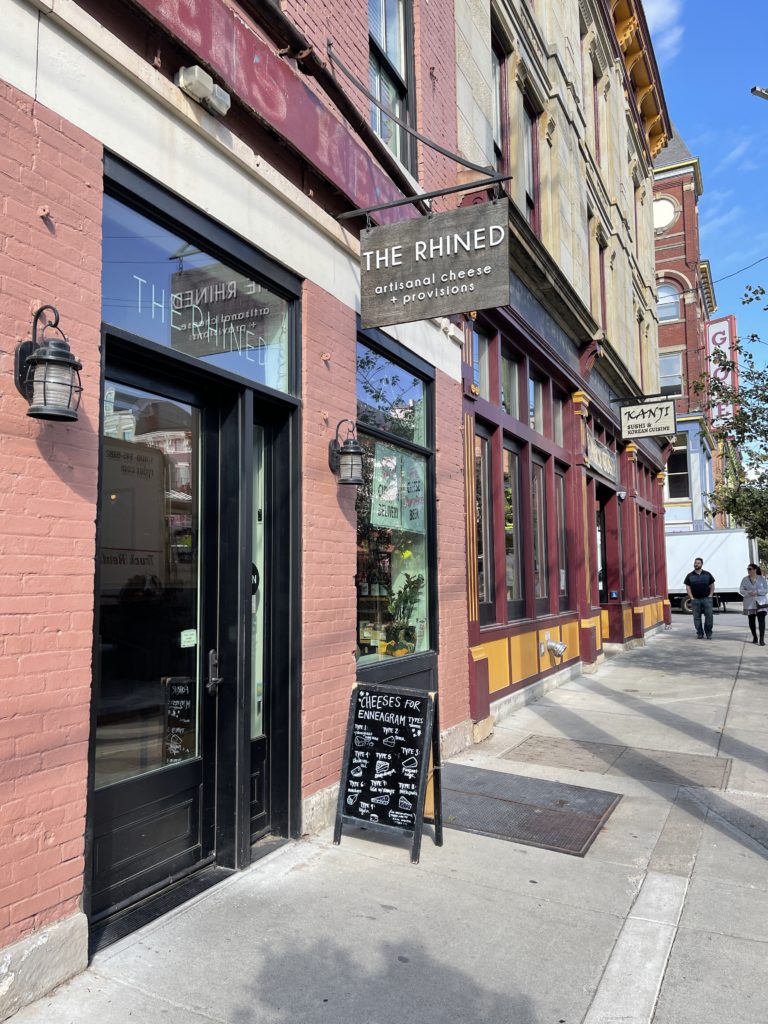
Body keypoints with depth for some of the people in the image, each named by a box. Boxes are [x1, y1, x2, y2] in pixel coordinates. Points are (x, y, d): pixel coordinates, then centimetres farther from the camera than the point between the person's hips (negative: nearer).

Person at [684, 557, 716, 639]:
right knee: (697, 617, 2)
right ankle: (700, 633, 10)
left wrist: (710, 595, -1)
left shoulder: (707, 574, 7)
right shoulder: (690, 576, 5)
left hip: (706, 598, 0)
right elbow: (688, 588, 4)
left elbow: (712, 586, 11)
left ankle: (709, 633, 7)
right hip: (695, 600, 0)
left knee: (709, 616, -4)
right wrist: (692, 598, -4)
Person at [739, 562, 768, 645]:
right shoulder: (745, 579, 5)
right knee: (751, 621, 8)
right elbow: (741, 590, 1)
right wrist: (749, 593, -17)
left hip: (761, 603, -2)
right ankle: (754, 637, 25)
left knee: (761, 620, -14)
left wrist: (757, 592, -18)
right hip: (749, 603, 3)